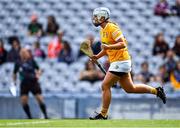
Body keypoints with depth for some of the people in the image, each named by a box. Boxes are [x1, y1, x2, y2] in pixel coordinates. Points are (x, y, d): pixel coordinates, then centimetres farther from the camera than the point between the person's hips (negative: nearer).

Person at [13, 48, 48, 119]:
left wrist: (38, 75, -11)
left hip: (33, 82, -2)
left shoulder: (31, 61, 2)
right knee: (23, 101, -7)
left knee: (40, 99, -7)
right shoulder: (18, 63, 5)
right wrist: (14, 81, 6)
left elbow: (38, 70, 8)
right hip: (24, 84, 2)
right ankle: (30, 117, 8)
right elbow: (14, 73, 17)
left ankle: (46, 116, 4)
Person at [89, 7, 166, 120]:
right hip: (119, 62, 10)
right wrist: (98, 56, 11)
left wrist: (108, 47, -34)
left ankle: (103, 114, -4)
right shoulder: (103, 30, 14)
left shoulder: (112, 28, -16)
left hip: (120, 62, -10)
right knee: (130, 88, 15)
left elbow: (123, 44, -22)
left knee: (105, 86, -10)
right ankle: (156, 91, 23)